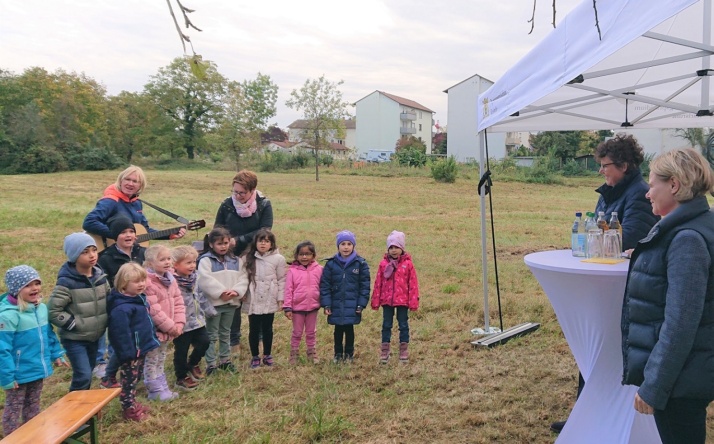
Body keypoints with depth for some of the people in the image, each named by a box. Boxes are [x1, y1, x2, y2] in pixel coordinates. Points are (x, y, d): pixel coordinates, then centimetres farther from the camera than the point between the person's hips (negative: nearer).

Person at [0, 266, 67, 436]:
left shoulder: (41, 308, -2)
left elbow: (49, 334, 12)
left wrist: (56, 354, 12)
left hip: (37, 369, 7)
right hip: (20, 373, -7)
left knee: (33, 405, 23)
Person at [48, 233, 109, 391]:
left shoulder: (100, 276, 0)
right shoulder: (67, 282, -19)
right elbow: (53, 311, -18)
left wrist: (104, 321, 4)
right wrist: (74, 324, -18)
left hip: (94, 336, 6)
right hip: (74, 338, -6)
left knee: (88, 374, 18)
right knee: (83, 376, -10)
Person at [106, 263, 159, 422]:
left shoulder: (139, 298, 6)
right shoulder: (122, 308, -26)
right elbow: (121, 333, -27)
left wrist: (152, 340, 19)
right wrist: (127, 353, -25)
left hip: (141, 348, 10)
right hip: (131, 352, -9)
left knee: (135, 379, 22)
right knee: (129, 380, 6)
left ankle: (133, 403, 36)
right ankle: (128, 410, 18)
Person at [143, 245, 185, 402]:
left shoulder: (170, 279, 5)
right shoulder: (147, 282, -23)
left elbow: (178, 302, 7)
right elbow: (153, 310, -25)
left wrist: (179, 323, -6)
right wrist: (170, 326, -19)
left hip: (167, 329, 9)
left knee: (160, 360, 20)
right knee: (151, 361, 6)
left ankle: (163, 388, 29)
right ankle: (156, 391, 15)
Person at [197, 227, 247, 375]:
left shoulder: (235, 260, 7)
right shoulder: (206, 260, -10)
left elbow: (242, 278, 2)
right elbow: (205, 280, -21)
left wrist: (236, 291, -16)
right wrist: (221, 292, -23)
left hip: (231, 303, 5)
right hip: (213, 303, -5)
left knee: (225, 333, 19)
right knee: (212, 335, 4)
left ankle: (225, 360, 31)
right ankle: (211, 364, 12)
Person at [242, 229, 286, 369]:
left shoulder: (278, 259, -4)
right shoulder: (249, 258, 1)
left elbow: (281, 280, -1)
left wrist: (280, 298, -2)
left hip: (270, 301, -1)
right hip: (253, 301, 1)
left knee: (267, 329, 12)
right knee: (254, 329, 8)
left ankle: (267, 355, 28)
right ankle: (255, 357, 23)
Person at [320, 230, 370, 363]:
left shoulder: (361, 263, -4)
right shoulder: (331, 264, -1)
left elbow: (365, 285, -2)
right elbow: (325, 285, 0)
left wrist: (361, 304, -6)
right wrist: (326, 304, -5)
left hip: (352, 305, -1)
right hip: (336, 305, 1)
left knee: (349, 329, 9)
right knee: (338, 330, 11)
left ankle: (349, 354, 26)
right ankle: (338, 354, 28)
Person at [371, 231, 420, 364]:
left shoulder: (408, 264, -5)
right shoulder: (383, 264, -1)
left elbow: (413, 284, -4)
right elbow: (378, 283, 2)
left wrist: (413, 302, -5)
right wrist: (375, 301, 2)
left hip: (403, 300, -1)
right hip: (386, 300, 2)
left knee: (403, 325, 9)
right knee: (386, 325, 10)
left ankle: (404, 352, 20)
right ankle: (384, 352, 18)